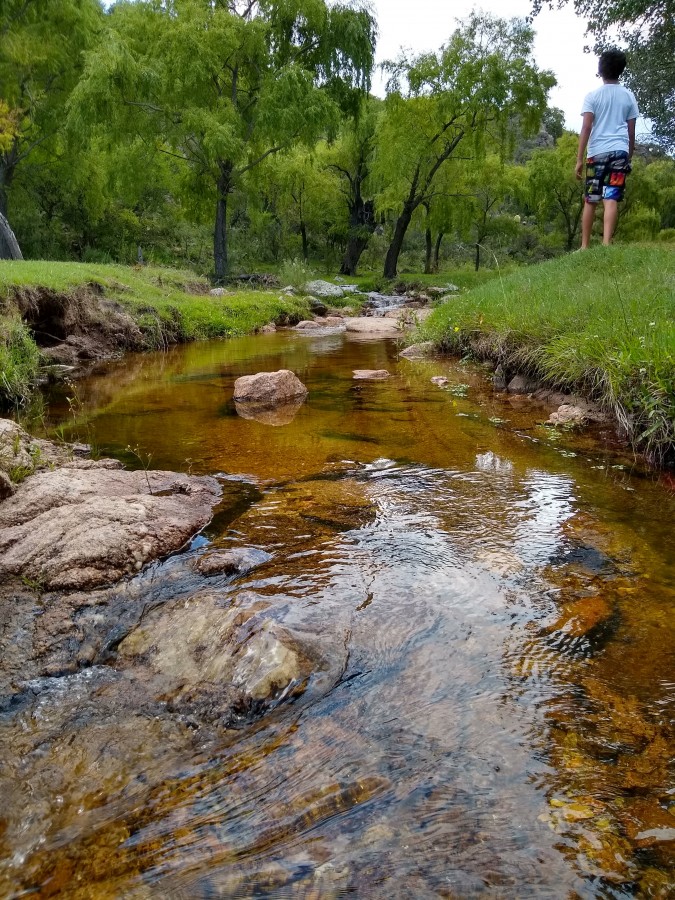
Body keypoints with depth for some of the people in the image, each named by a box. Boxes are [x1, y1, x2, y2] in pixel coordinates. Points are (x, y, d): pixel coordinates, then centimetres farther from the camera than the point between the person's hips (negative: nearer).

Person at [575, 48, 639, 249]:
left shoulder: (592, 96, 5)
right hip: (619, 151, 1)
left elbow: (586, 128, -3)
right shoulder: (628, 96, 12)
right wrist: (629, 157, 22)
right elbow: (631, 131, 13)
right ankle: (606, 244, -20)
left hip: (597, 153, -1)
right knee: (611, 199, -8)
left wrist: (579, 159, -3)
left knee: (590, 201, 7)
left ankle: (585, 246, 10)